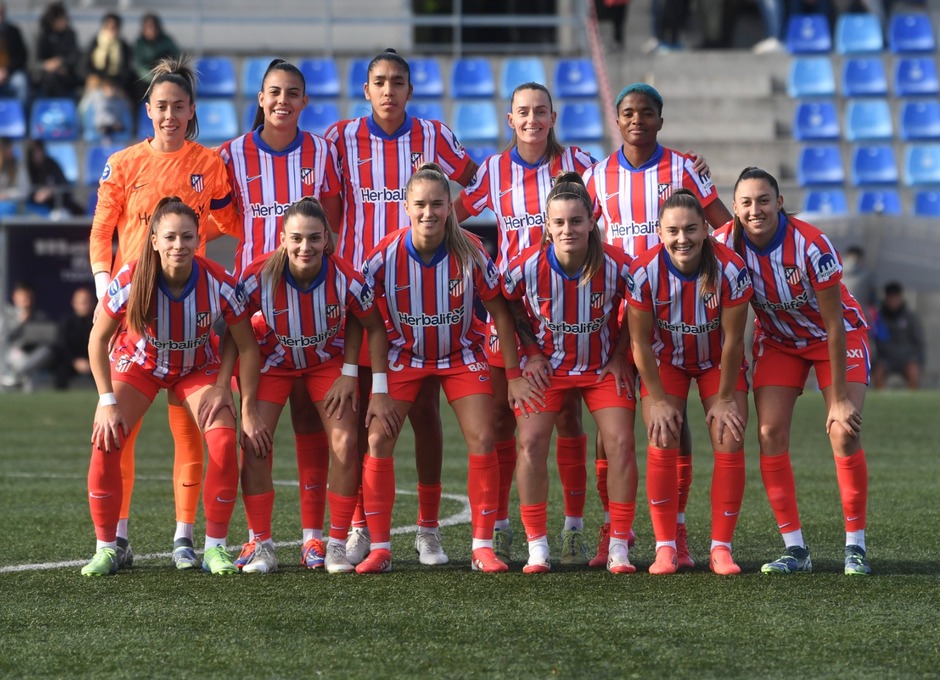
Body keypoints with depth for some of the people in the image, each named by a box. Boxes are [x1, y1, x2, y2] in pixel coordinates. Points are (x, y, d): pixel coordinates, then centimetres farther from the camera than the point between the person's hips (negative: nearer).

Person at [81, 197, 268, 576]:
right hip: (137, 362, 0)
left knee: (224, 441, -22)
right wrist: (108, 402, -17)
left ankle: (215, 547, -8)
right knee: (105, 441, -21)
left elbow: (247, 347, -15)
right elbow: (98, 339, -14)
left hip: (198, 367, 0)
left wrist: (248, 410, -16)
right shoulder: (130, 282, -29)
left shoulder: (219, 284, -28)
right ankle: (106, 548, -8)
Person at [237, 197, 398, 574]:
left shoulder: (345, 279, -29)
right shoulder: (259, 277, -31)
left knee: (345, 443, -12)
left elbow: (375, 327, -12)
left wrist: (380, 393, -12)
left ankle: (337, 545, 2)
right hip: (273, 361, 0)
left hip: (327, 362, 0)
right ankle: (261, 546, -2)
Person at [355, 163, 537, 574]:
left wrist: (514, 375, -8)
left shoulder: (470, 252, -21)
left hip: (461, 355, 0)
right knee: (378, 440, -10)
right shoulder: (386, 255, -21)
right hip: (404, 355, 0)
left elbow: (499, 312, -9)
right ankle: (379, 549, -2)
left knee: (482, 440, -11)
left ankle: (482, 548, -3)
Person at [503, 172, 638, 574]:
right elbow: (507, 308, 0)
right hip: (546, 366, 0)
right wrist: (531, 352, -7)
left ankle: (619, 548, -2)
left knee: (621, 442, -11)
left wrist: (619, 356, -6)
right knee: (531, 444, -13)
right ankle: (537, 548, -3)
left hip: (603, 366, 0)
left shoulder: (617, 265, -21)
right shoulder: (527, 266, -21)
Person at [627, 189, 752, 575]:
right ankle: (665, 548, -6)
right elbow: (640, 341, -16)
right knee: (662, 446, -13)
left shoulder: (731, 269, -28)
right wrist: (659, 400, -13)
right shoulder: (644, 272, -26)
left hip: (718, 361, 0)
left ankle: (721, 548, -3)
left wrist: (724, 398, -11)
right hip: (665, 359, 0)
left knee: (730, 445, -10)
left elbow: (732, 340, -18)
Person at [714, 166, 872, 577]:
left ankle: (855, 547, -7)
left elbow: (834, 325, -25)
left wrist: (840, 397, -23)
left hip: (836, 337, -4)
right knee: (770, 435, -11)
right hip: (779, 340, 4)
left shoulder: (811, 246, -31)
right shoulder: (725, 244, -20)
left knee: (845, 433, -17)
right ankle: (795, 549, -5)